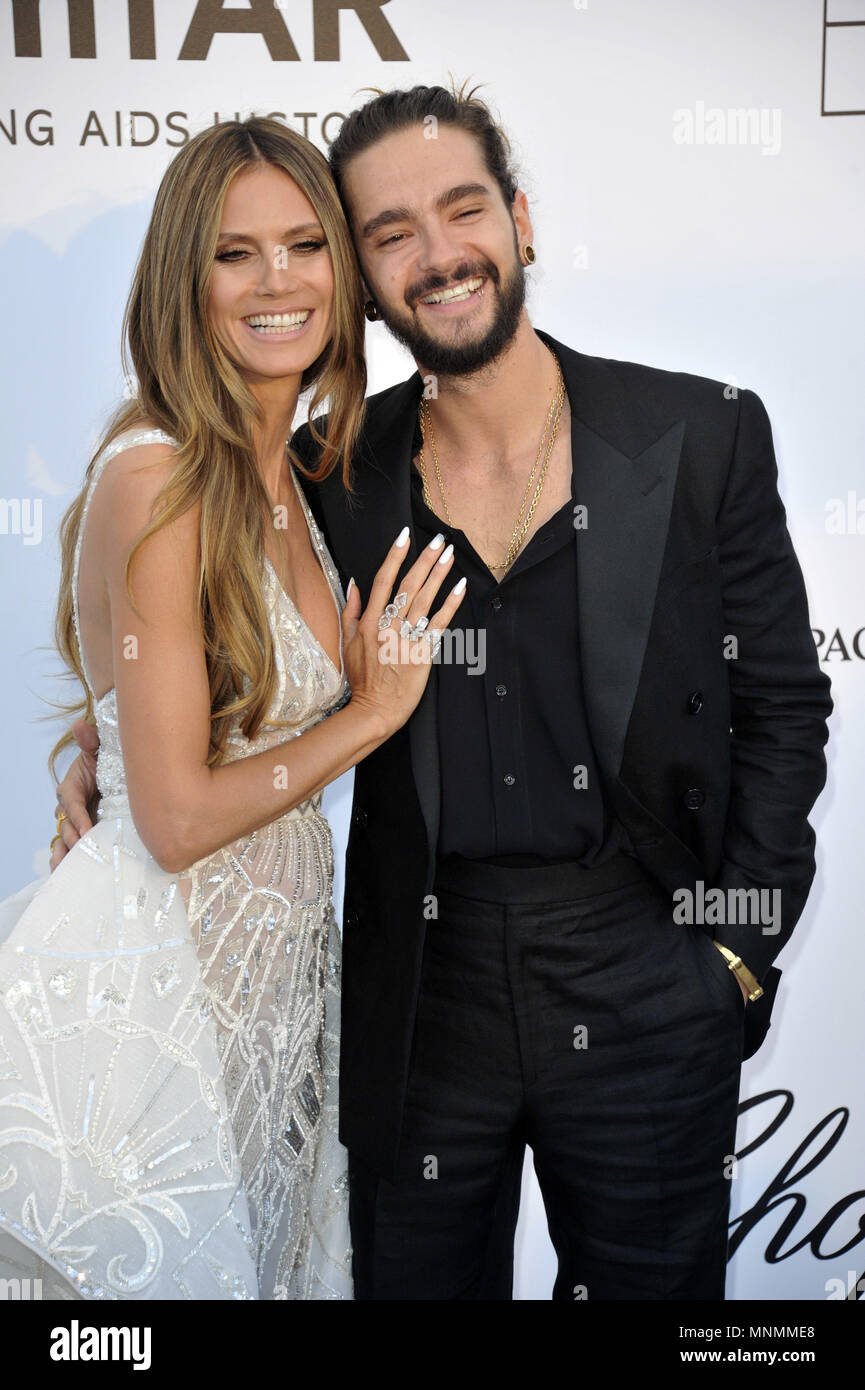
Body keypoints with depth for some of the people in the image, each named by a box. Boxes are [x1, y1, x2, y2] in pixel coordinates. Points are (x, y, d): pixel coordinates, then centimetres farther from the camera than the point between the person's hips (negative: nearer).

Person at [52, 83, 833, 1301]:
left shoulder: (703, 436, -5)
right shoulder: (333, 473, -1)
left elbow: (780, 704, 0)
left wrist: (739, 953, -4)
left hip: (645, 999, -1)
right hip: (421, 1002, 2)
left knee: (652, 1279, 17)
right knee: (414, 1278, 18)